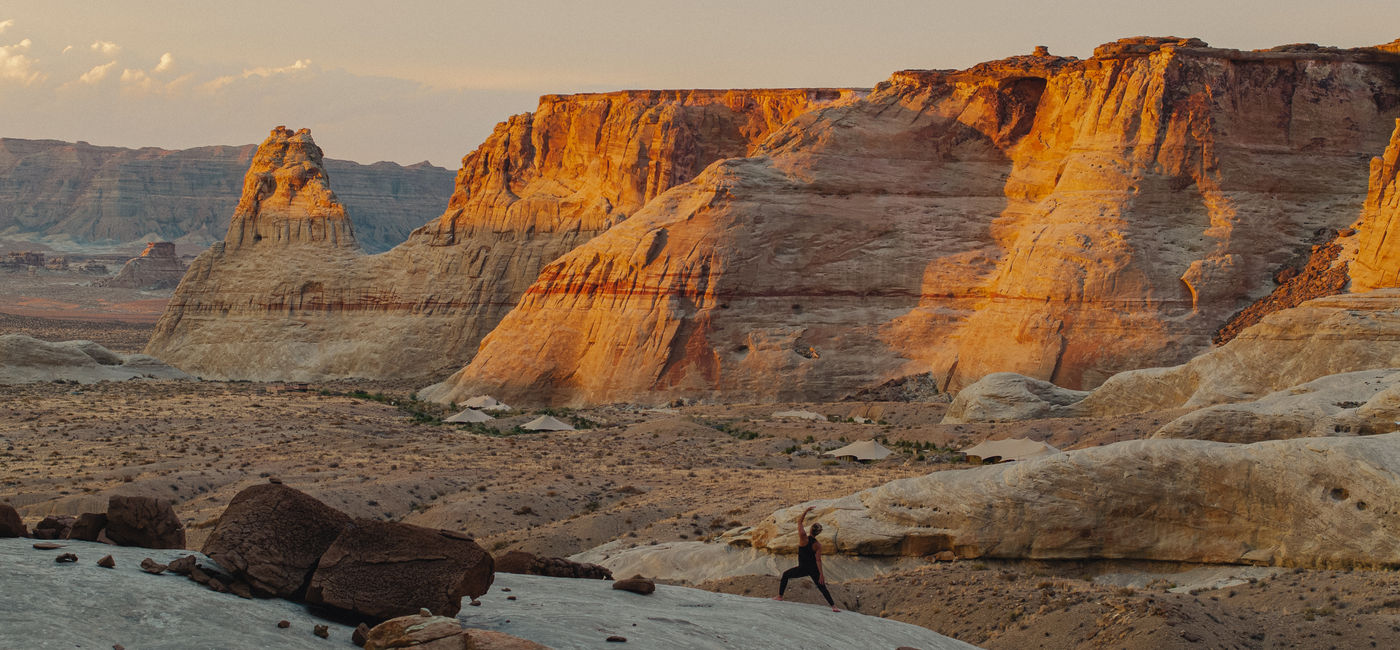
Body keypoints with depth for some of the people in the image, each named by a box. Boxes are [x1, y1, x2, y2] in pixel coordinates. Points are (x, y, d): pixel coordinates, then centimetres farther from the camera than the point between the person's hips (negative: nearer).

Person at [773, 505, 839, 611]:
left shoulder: (803, 537, -16)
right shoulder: (818, 545, -10)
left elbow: (799, 521, -7)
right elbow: (818, 560, -13)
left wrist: (806, 510, -1)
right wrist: (821, 574, -11)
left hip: (803, 569, -2)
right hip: (814, 569, 2)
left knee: (785, 575, 22)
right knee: (822, 588, 10)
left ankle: (780, 596, 25)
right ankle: (833, 606, 4)